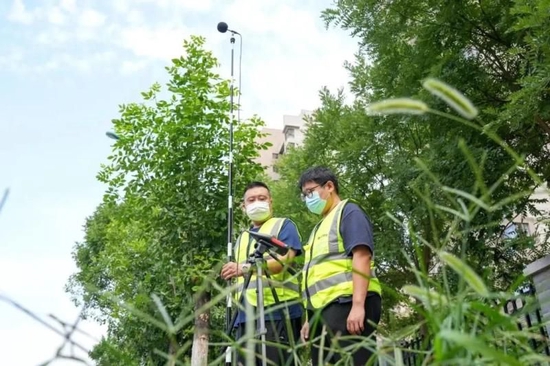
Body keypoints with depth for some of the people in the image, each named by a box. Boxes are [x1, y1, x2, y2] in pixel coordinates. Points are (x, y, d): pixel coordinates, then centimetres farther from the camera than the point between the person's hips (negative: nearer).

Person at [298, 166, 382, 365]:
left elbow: (361, 257, -13)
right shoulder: (321, 226, 27)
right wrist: (310, 319, 23)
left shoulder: (348, 212, 1)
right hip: (324, 309, 9)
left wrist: (358, 305, -23)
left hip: (346, 304, -9)